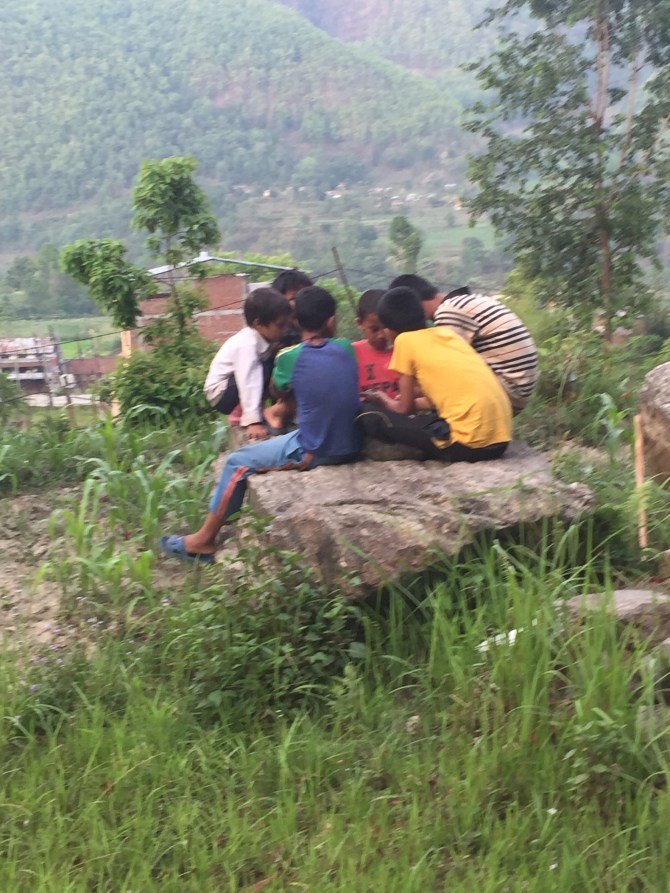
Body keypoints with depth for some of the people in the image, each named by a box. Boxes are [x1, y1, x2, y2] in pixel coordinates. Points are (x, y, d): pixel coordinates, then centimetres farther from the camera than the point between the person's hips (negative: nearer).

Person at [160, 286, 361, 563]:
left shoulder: (290, 358, -7)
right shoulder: (346, 349, 2)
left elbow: (278, 390, 13)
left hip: (313, 453, -5)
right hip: (350, 448, 6)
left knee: (238, 462, 11)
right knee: (282, 439, 32)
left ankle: (204, 541, 21)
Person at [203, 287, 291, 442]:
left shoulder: (266, 337, -6)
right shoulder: (248, 344, -30)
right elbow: (248, 382, -36)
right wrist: (253, 421, -41)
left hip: (238, 387, 9)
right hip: (221, 393, -9)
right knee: (266, 371, -27)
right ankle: (239, 413, -15)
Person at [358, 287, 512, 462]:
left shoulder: (404, 340, 1)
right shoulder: (445, 331, 19)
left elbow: (404, 409, 7)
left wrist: (383, 399, 27)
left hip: (470, 442, -8)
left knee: (370, 415, 2)